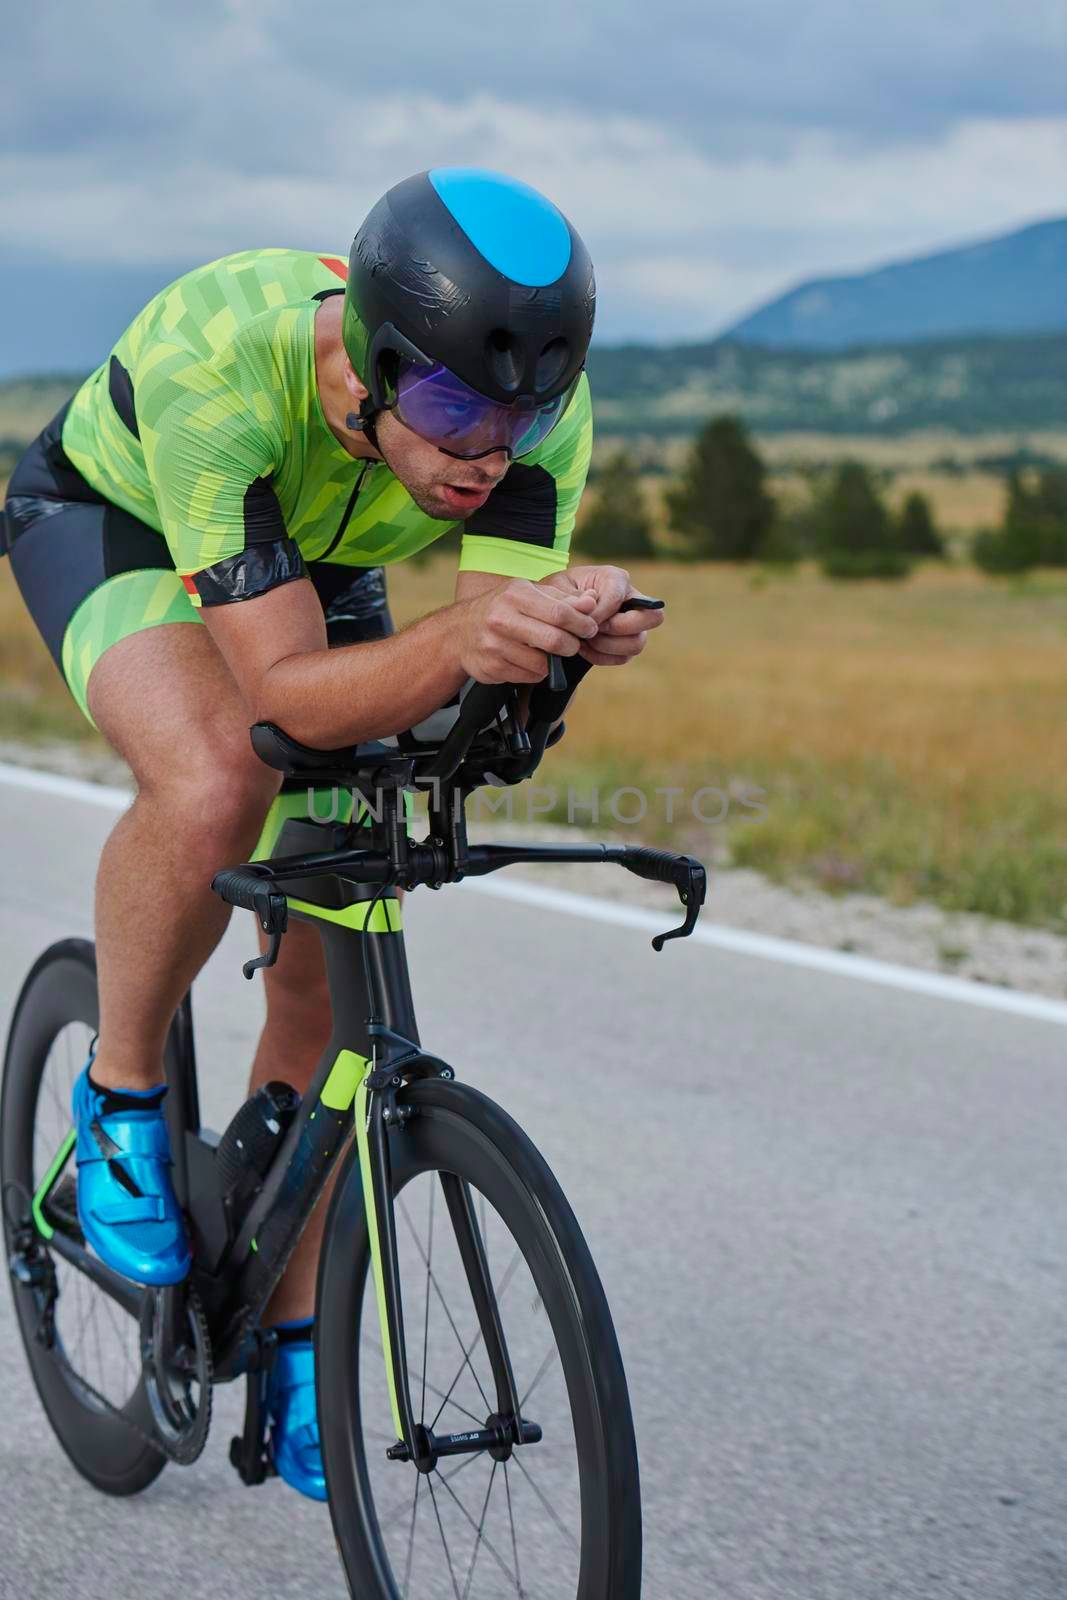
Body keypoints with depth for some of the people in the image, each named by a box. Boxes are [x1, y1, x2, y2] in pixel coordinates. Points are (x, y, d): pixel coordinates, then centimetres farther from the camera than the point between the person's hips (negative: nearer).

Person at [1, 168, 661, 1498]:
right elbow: (285, 691, -43)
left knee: (333, 976, -1)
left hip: (319, 561, 4)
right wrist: (460, 638, -61)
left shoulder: (540, 407, -30)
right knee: (215, 785, -37)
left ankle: (290, 1345, 18)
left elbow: (488, 676, -30)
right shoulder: (215, 364, -42)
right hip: (114, 523, -4)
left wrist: (566, 629, -53)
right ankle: (120, 1093, -7)